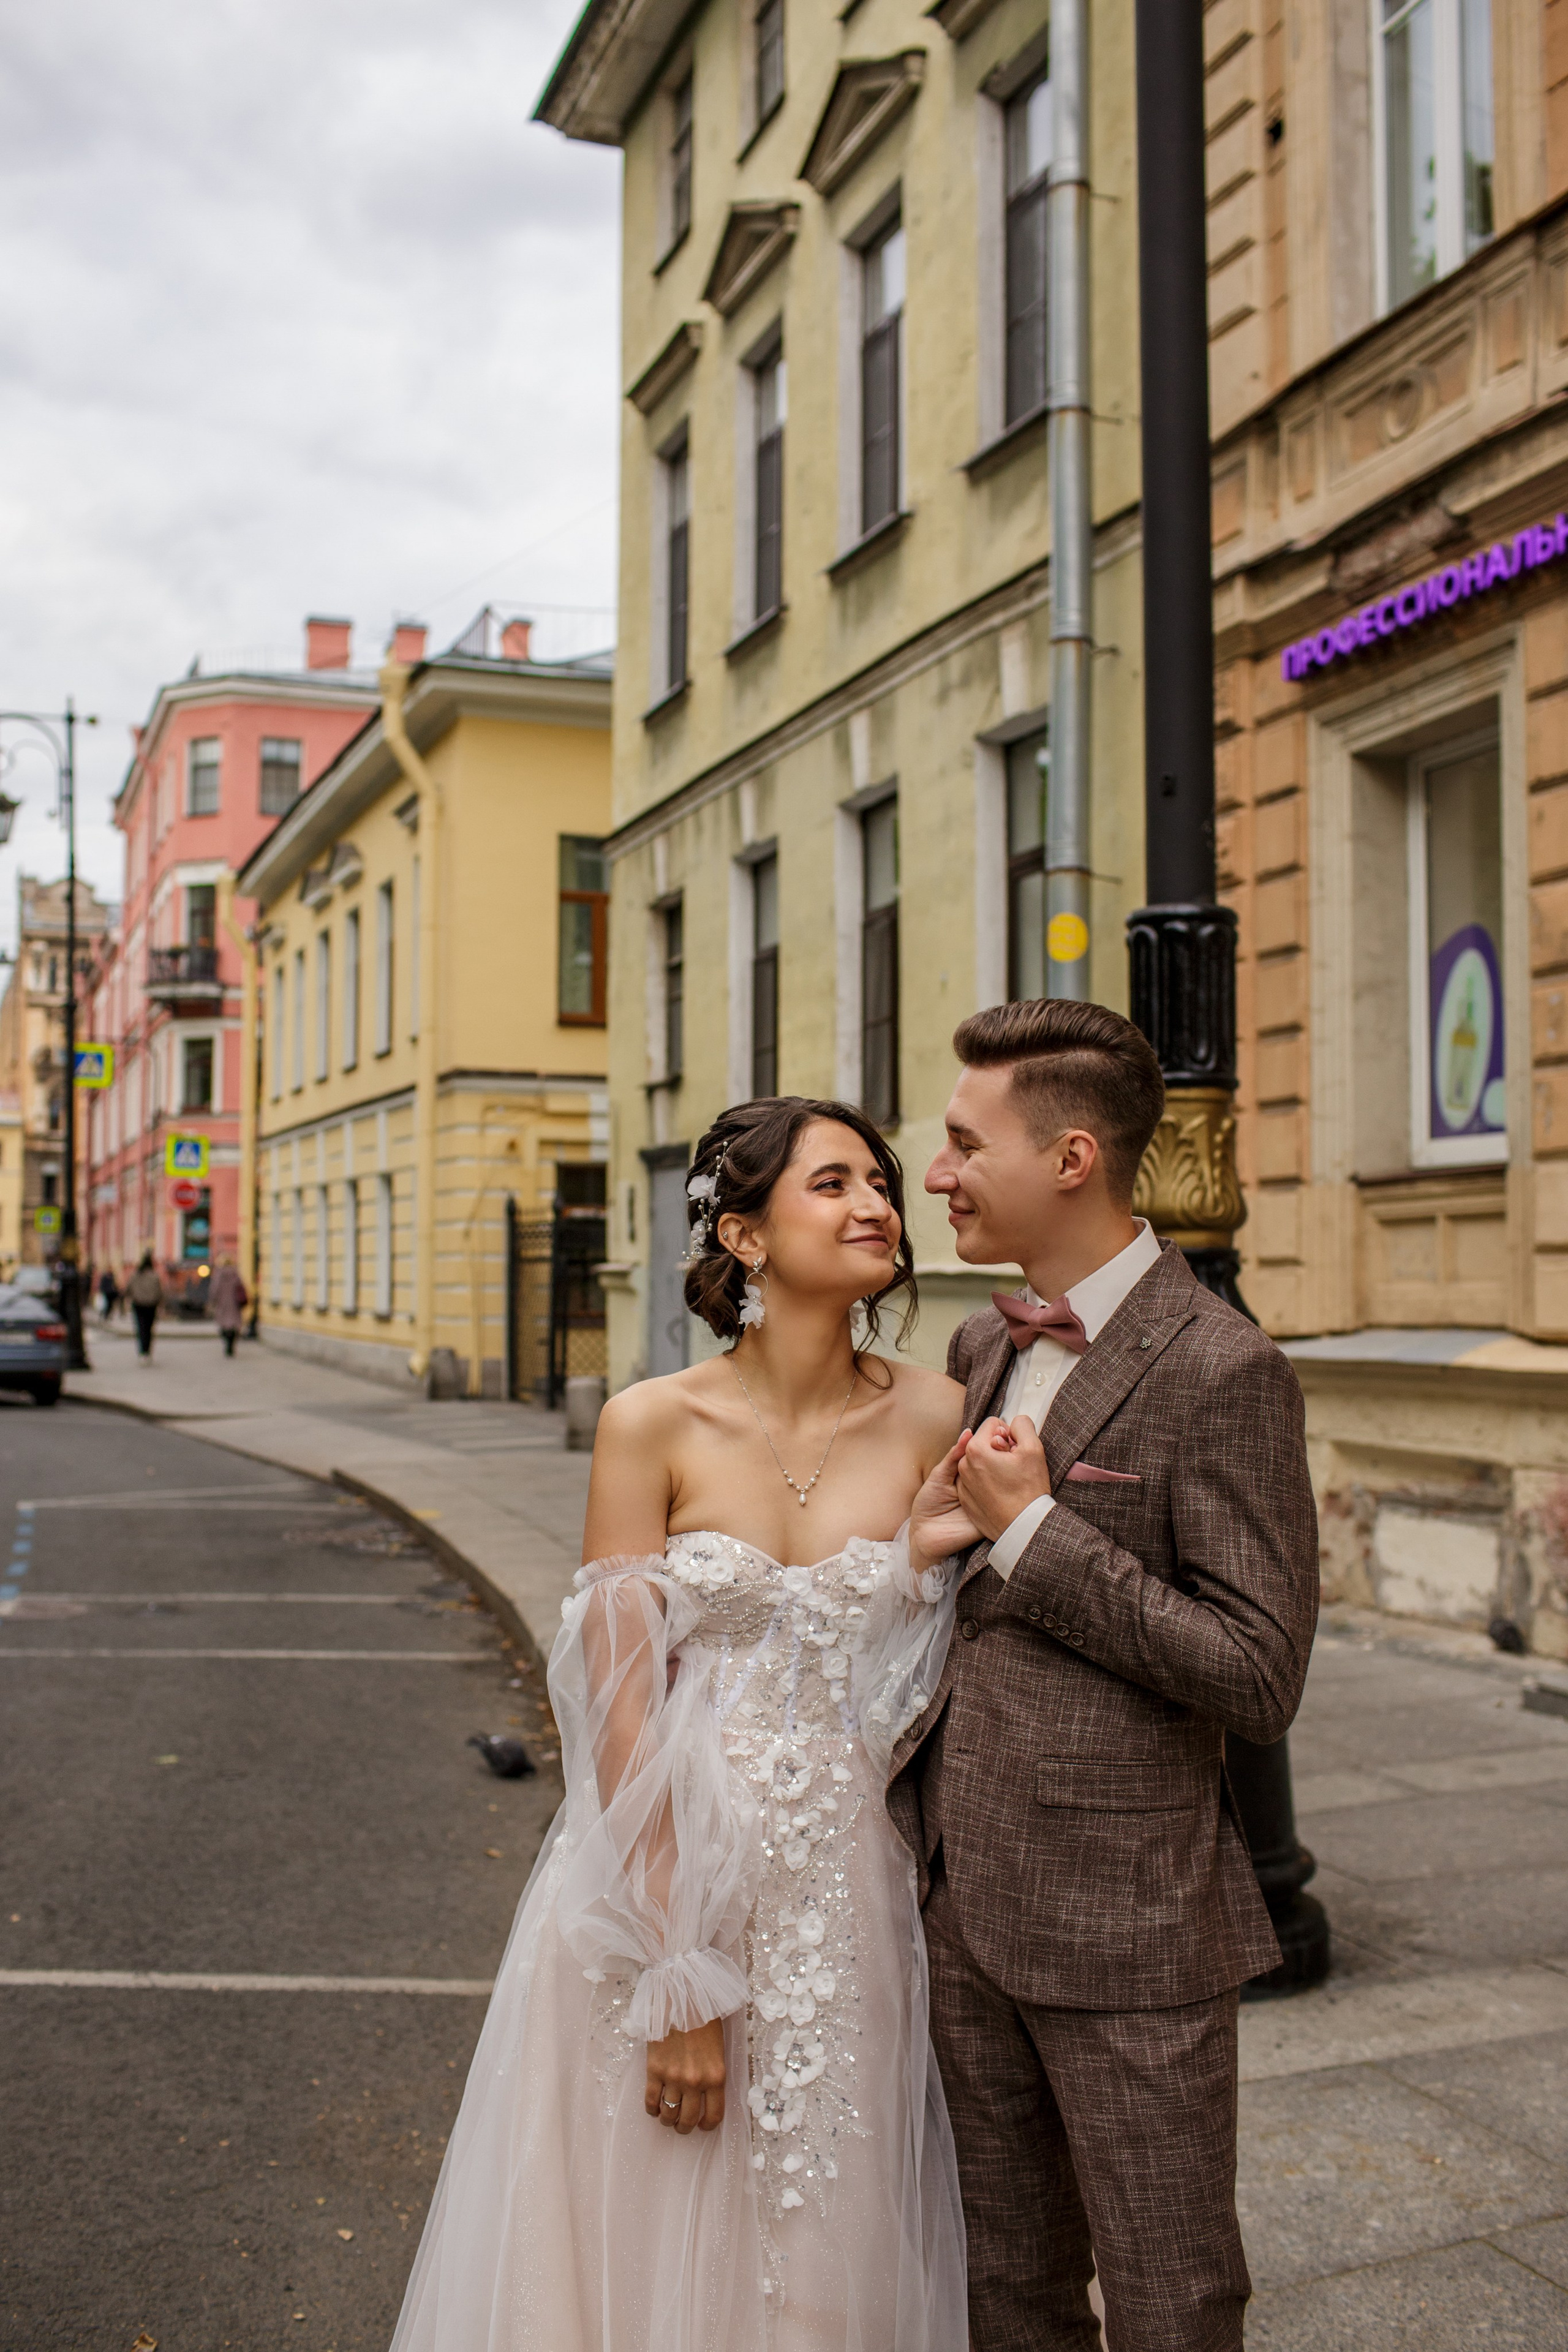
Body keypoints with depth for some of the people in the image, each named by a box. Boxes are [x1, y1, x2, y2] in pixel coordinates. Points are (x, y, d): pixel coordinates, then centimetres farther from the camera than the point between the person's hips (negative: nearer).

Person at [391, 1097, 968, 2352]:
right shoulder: (655, 1425, -10)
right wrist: (675, 1980, -12)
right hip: (668, 1872, -2)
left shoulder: (936, 1419, -4)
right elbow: (622, 1715, -11)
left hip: (850, 1890, 2)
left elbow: (950, 1669, 2)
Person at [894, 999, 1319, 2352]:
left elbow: (1259, 1680, -19)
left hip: (1125, 1926, -7)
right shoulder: (982, 1348, 9)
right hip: (968, 1899, 7)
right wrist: (925, 1540, 0)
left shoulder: (1220, 1371, -16)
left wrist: (1031, 1531, -19)